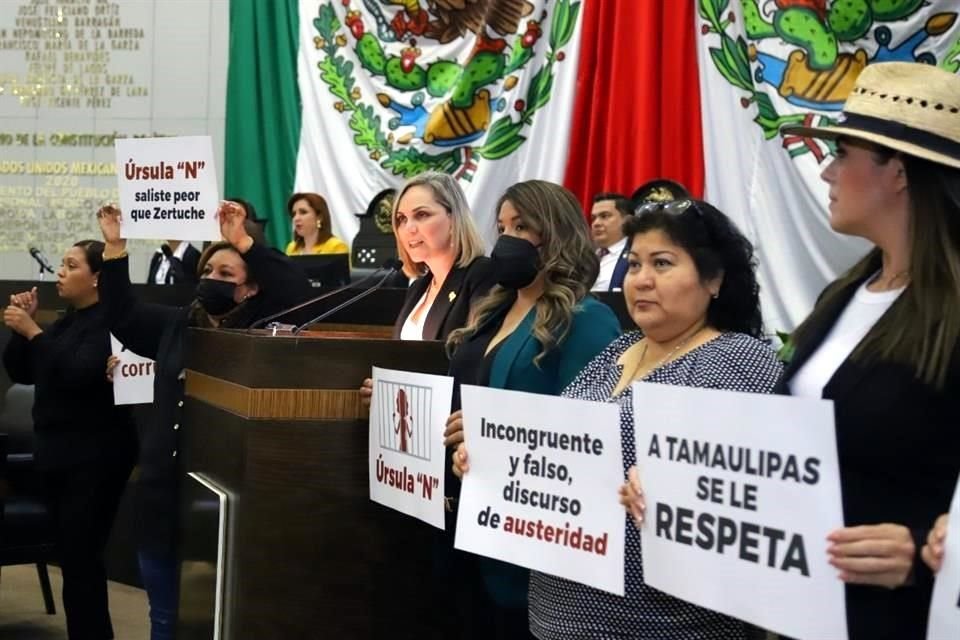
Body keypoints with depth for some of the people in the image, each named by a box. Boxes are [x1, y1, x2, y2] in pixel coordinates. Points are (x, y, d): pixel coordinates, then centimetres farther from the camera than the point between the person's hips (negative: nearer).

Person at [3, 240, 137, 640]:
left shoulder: (110, 321, -11)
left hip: (95, 457, -8)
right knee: (72, 555, 11)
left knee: (80, 558, -9)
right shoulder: (66, 321, 15)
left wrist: (33, 331, -21)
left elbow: (78, 372, -24)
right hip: (57, 451, 9)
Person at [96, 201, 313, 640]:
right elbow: (122, 314, 21)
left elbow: (299, 293, -22)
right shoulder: (177, 324, 12)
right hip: (165, 491, 6)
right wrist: (115, 248, 9)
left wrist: (243, 242, -24)